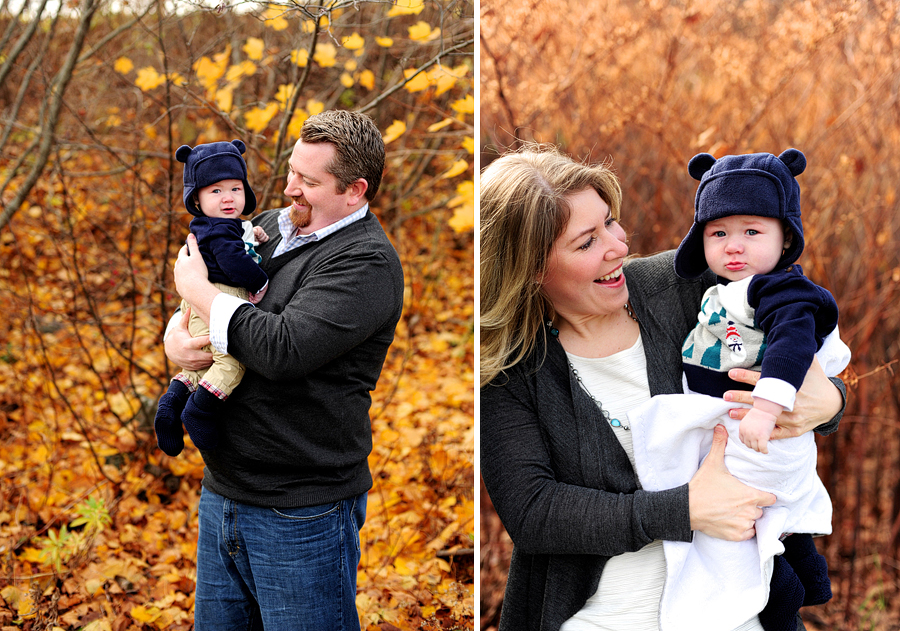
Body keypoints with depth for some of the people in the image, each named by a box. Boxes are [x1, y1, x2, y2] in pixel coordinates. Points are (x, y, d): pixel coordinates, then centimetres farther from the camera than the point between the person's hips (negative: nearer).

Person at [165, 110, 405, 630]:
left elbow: (283, 349, -27)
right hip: (222, 492, 8)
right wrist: (174, 338, -3)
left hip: (302, 514, -8)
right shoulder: (269, 227, 9)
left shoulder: (367, 261, -15)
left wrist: (199, 289, -14)